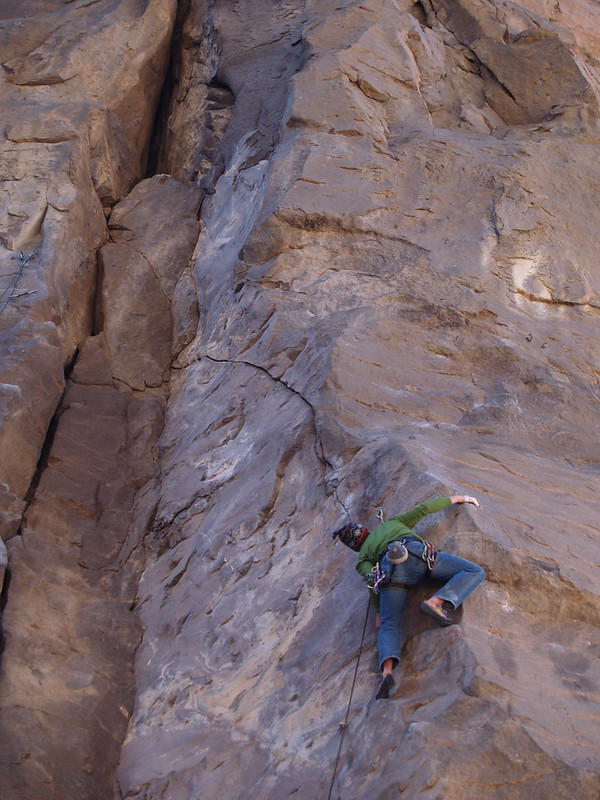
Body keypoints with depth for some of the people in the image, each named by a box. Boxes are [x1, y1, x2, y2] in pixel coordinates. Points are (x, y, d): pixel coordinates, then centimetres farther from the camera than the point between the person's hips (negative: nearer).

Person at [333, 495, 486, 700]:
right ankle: (435, 602, -23)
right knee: (475, 572, 1)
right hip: (416, 553, -1)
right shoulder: (391, 523, 41)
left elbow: (372, 580, 14)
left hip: (388, 568, 1)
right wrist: (456, 498, 49)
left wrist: (378, 611, 19)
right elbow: (423, 509, 39)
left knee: (389, 625, 5)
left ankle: (387, 671, -24)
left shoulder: (362, 557, 33)